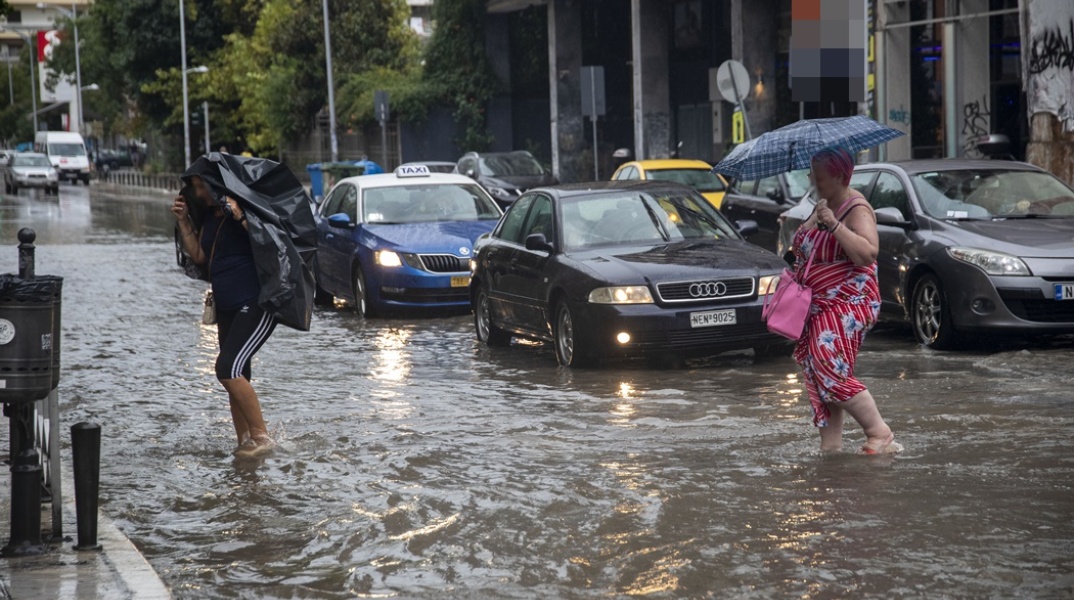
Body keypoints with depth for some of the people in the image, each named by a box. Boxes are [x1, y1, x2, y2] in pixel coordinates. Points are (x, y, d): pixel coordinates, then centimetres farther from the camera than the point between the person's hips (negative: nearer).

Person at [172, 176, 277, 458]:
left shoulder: (245, 208, -13)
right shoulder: (208, 216, 12)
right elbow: (199, 255, 14)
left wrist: (240, 215, -32)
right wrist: (184, 221, 5)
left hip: (256, 305, -9)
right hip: (227, 308, 9)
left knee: (228, 368, -19)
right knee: (236, 376, 9)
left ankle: (261, 436, -12)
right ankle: (245, 442, 16)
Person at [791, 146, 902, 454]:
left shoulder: (856, 209, -12)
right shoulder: (823, 206, 17)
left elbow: (868, 253, -28)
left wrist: (834, 224, -30)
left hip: (848, 305, -10)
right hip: (819, 307, 10)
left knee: (831, 373, -18)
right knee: (819, 375, 6)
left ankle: (881, 435, -11)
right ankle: (830, 445, 10)